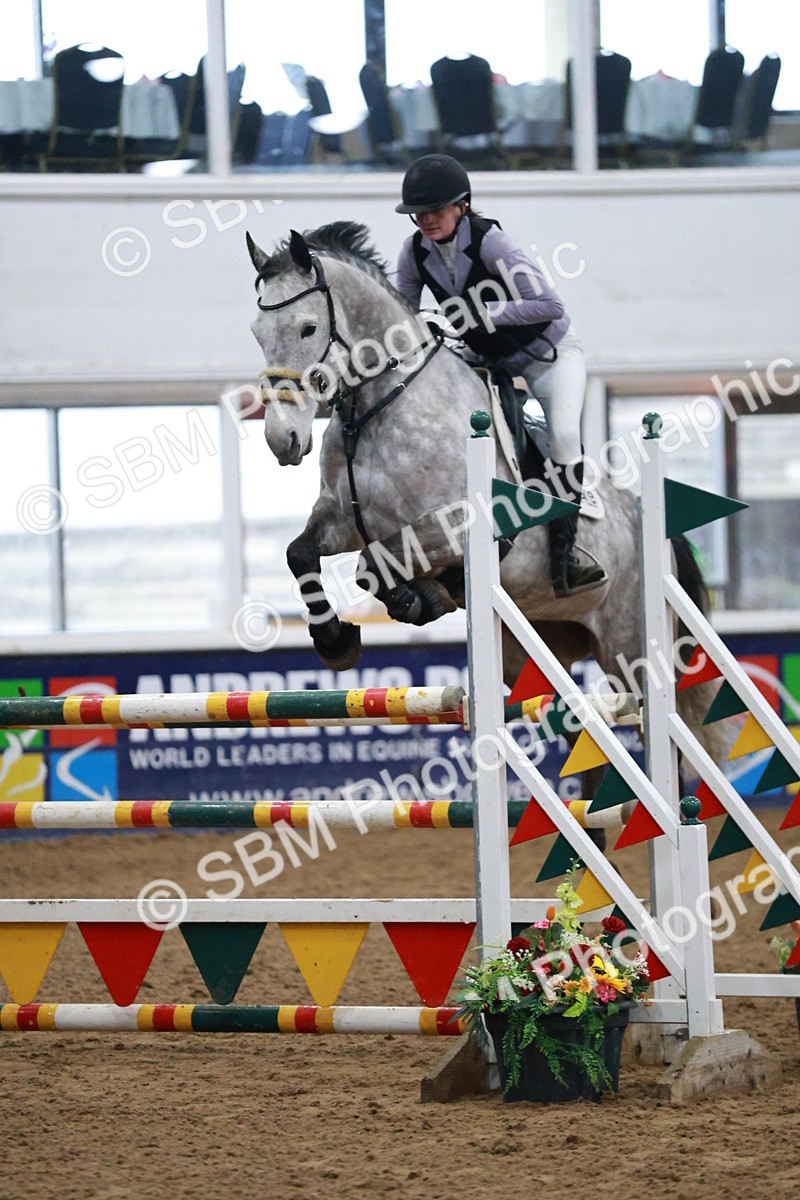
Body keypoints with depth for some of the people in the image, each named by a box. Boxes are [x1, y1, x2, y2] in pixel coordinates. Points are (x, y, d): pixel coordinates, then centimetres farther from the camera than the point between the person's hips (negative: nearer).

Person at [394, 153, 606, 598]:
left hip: (548, 353, -6)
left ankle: (564, 549, -20)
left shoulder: (489, 241, -28)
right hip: (487, 361, 6)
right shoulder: (415, 254, -11)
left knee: (564, 436, -26)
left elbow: (550, 305, -33)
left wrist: (482, 314, -38)